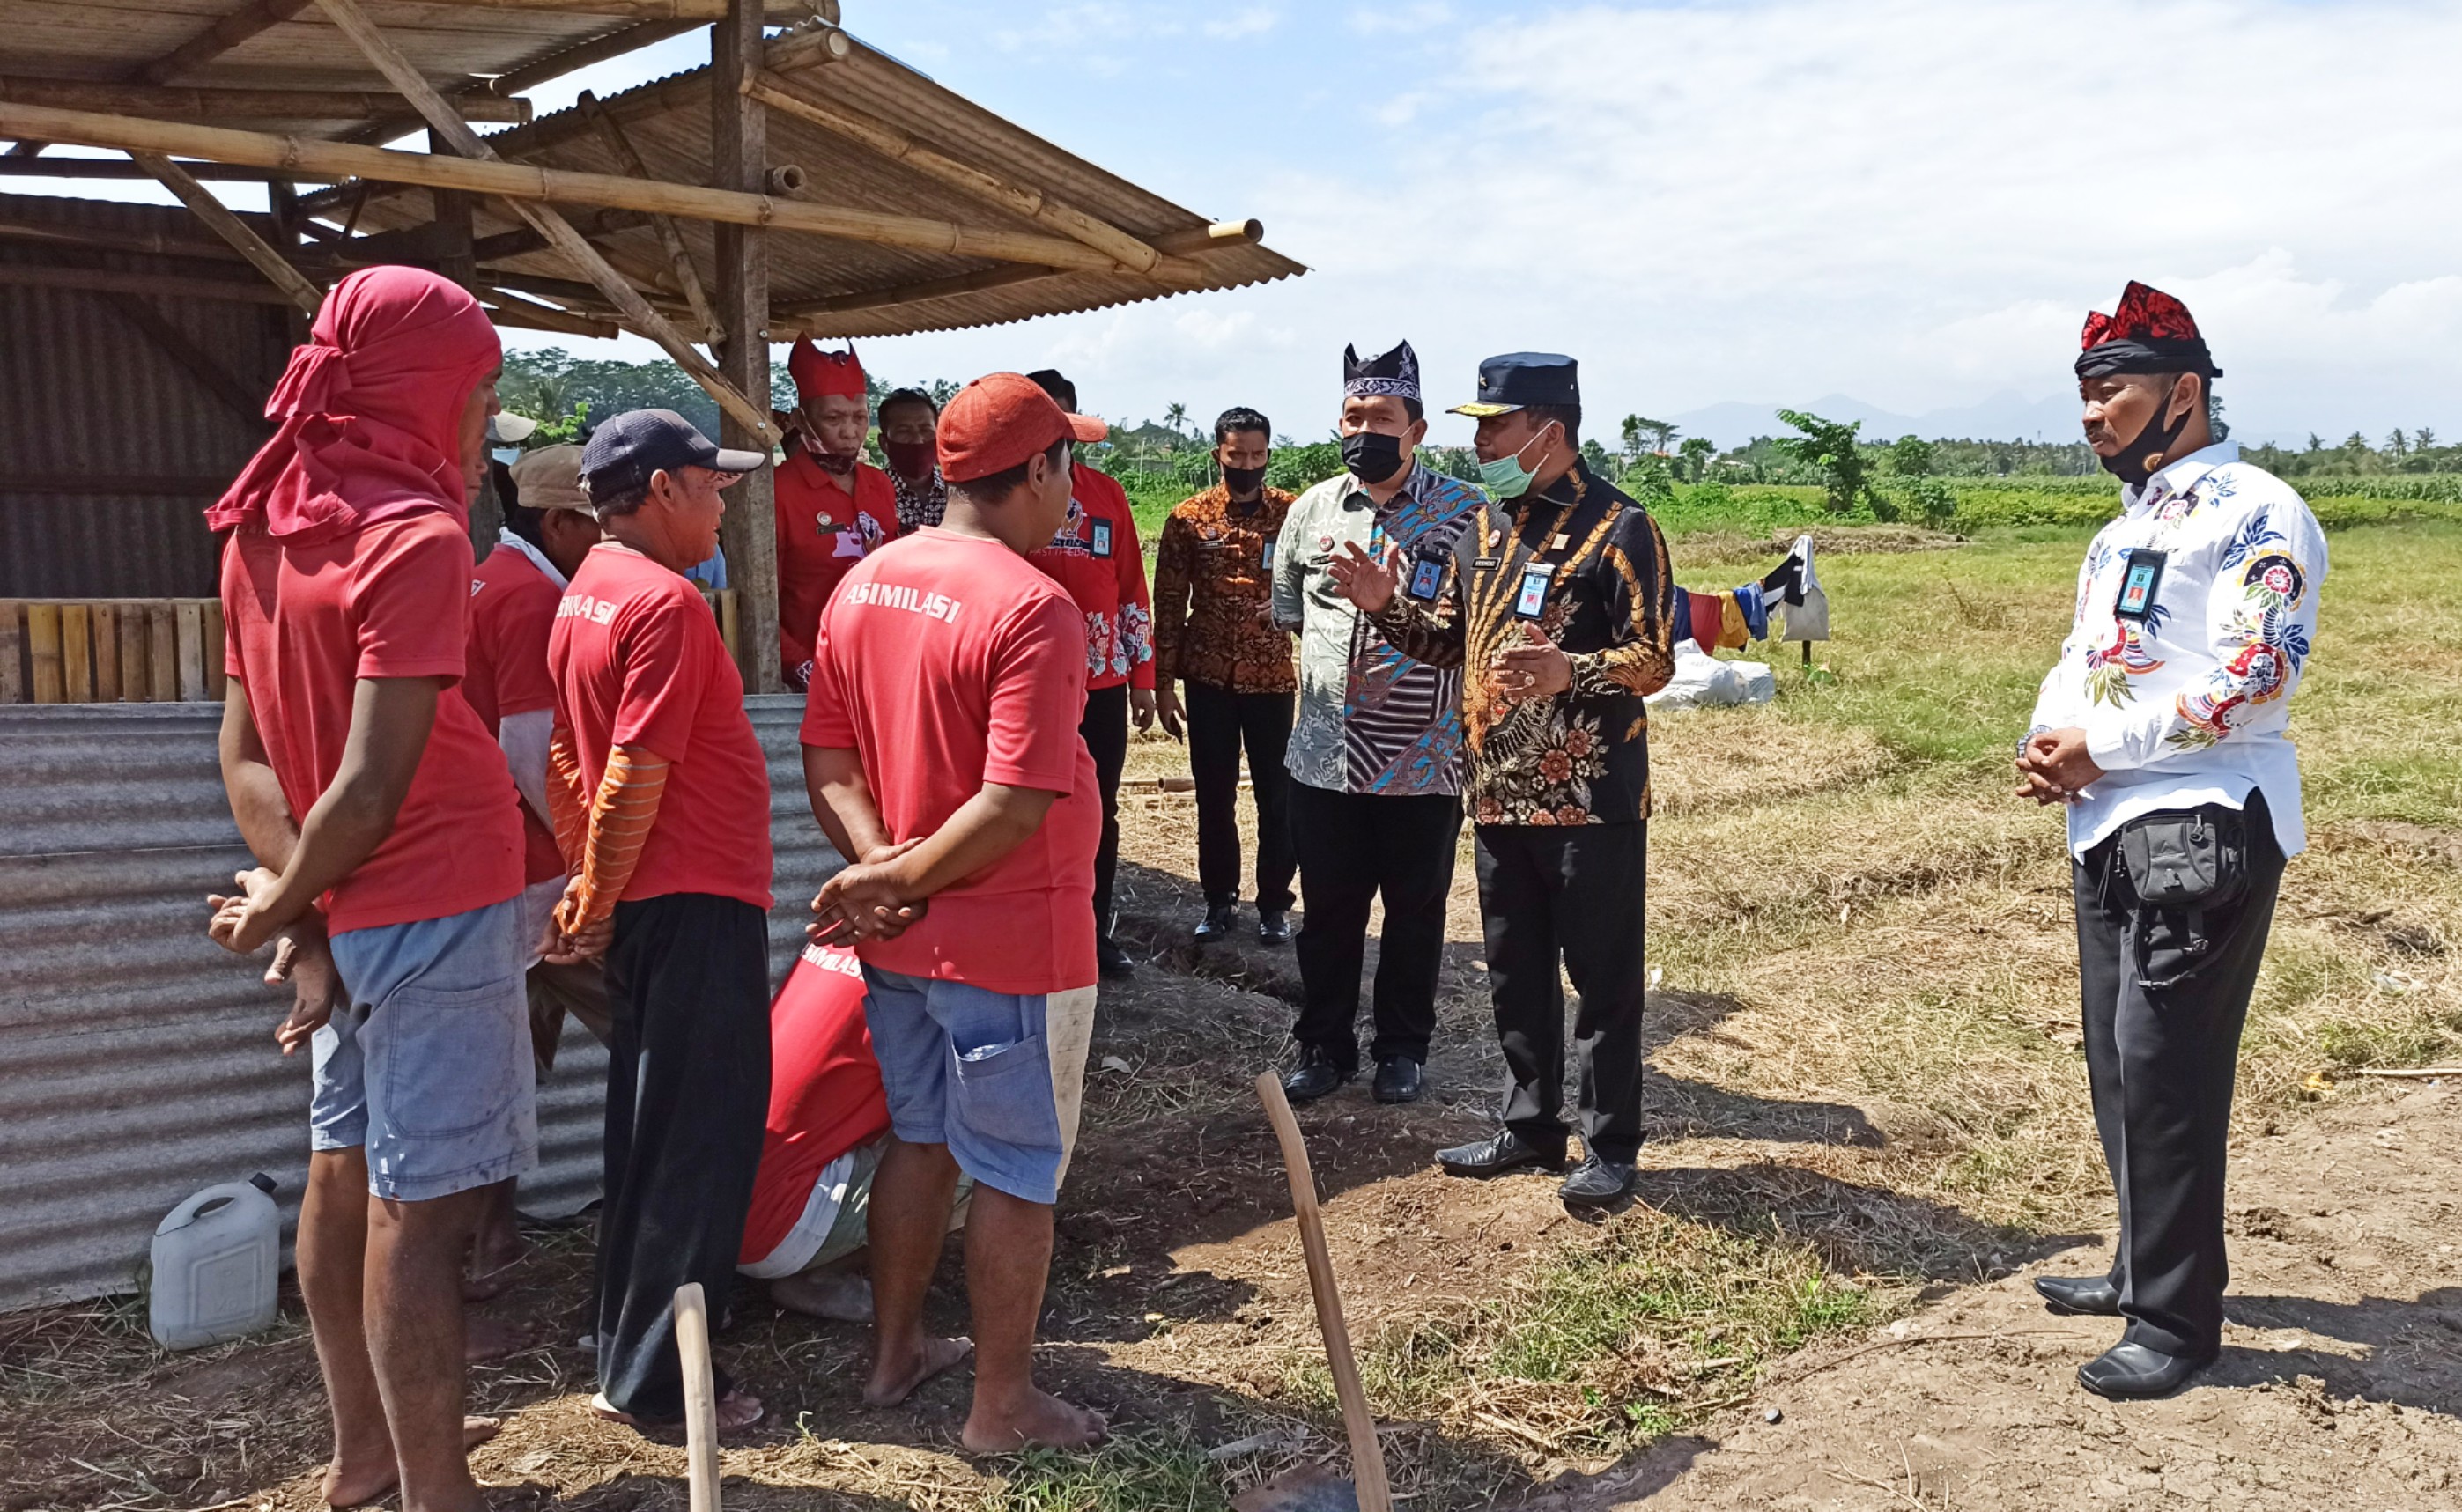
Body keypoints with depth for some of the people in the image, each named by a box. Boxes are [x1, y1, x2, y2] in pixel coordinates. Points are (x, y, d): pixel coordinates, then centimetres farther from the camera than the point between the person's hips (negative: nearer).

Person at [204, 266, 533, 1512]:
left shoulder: (261, 532, 7)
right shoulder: (416, 537, -17)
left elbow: (246, 753, 4)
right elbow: (372, 786, -21)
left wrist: (289, 902, -3)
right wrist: (277, 907, -7)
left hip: (348, 915, 8)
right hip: (439, 907, -8)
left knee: (346, 1176, 17)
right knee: (421, 1208, -3)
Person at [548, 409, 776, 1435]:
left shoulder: (586, 592, 11)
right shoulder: (665, 601, -17)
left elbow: (566, 757, 12)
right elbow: (636, 775, -21)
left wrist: (588, 884, 13)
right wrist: (599, 906, -11)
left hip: (639, 901, 10)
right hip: (699, 900, -10)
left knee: (648, 1125, 19)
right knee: (703, 1138, -1)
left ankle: (626, 1337, 31)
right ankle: (653, 1380, 7)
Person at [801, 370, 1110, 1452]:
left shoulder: (862, 584, 3)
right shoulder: (1032, 610, -21)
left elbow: (825, 754, 3)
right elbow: (1014, 805, -26)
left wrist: (879, 862, -9)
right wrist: (899, 881, -16)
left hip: (902, 942, 8)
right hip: (1011, 943, -7)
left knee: (918, 1139, 23)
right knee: (1017, 1175, 8)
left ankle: (895, 1353, 37)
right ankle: (1003, 1405, 22)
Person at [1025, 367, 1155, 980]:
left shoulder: (1108, 493, 8)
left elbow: (1132, 589, 10)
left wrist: (1143, 678, 9)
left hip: (1103, 681, 3)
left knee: (1101, 811, 10)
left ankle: (1096, 931, 23)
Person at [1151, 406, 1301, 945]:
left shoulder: (1293, 513, -1)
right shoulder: (1188, 518, 0)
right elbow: (1169, 603, 2)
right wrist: (1163, 682, 0)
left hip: (1272, 677, 0)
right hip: (1208, 678, 1)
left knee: (1277, 796, 6)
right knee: (1214, 796, 9)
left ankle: (1274, 904, 20)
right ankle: (1218, 900, 23)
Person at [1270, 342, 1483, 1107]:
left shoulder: (1464, 512, -4)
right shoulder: (1311, 510, 6)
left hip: (1425, 760, -2)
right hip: (1325, 756, 3)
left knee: (1416, 913, 11)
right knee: (1328, 911, 11)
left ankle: (1401, 1049, 27)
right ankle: (1323, 1045, 27)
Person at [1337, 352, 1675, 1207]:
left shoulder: (1619, 528, -10)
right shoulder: (1488, 527, 12)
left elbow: (1655, 659, -14)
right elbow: (1447, 640, 18)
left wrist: (1569, 671, -31)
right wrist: (1387, 605, 1)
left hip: (1592, 798, -7)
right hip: (1500, 792, 7)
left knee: (1602, 975, 4)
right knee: (1515, 972, 16)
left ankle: (1610, 1145, 18)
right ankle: (1529, 1126, 30)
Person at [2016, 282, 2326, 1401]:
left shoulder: (2252, 513, -10)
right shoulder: (2126, 526, 19)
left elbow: (2259, 676, -19)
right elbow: (2082, 658, 21)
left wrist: (2101, 746, -16)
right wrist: (2046, 742, 0)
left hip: (2201, 828, -9)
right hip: (2109, 825, 9)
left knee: (2165, 1070, -6)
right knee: (2119, 1063, 15)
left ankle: (2178, 1318, 6)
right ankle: (2144, 1268, 30)